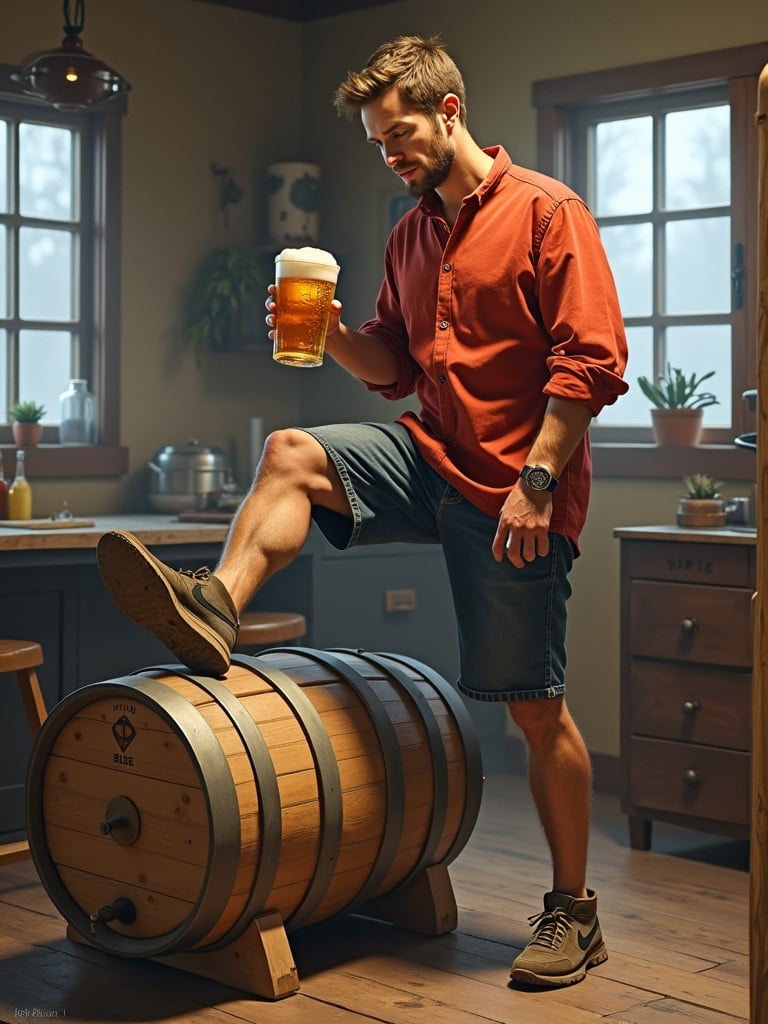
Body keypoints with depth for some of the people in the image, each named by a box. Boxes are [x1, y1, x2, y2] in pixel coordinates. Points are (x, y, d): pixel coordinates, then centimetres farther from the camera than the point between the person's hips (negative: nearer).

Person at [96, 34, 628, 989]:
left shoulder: (545, 211, -8)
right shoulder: (409, 234, 14)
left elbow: (591, 361, -15)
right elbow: (396, 366, 18)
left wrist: (536, 481, -20)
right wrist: (334, 333, -2)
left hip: (517, 488, -7)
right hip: (432, 457, 7)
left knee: (536, 707, -1)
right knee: (292, 453, -13)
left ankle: (573, 913, 11)